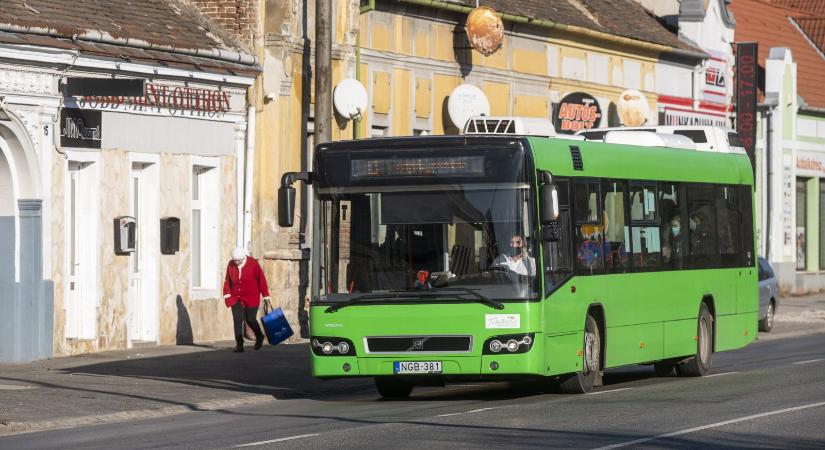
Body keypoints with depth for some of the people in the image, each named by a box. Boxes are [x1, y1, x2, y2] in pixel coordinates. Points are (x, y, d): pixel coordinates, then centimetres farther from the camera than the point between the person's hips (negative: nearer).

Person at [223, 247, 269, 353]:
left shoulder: (253, 263, -11)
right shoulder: (231, 265, -2)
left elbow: (261, 280, -7)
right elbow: (228, 281, 8)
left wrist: (266, 296, -6)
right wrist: (227, 294, -2)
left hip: (251, 299, -3)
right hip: (236, 298, 3)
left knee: (250, 320, 2)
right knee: (237, 320, -8)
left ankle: (259, 336, 32)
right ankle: (239, 345, -8)